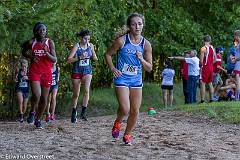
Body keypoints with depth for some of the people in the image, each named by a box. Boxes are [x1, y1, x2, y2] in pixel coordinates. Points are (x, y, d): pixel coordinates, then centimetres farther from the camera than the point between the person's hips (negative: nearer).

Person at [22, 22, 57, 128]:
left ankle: (38, 119, 24)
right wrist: (31, 57, -3)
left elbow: (54, 60, -4)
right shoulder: (31, 42, -2)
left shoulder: (50, 42, -2)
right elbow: (24, 52, 18)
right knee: (36, 95, -19)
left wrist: (47, 53, -23)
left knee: (44, 99, 6)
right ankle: (32, 112, 11)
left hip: (47, 73, 1)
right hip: (34, 71, -1)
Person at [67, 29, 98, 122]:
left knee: (86, 90, -21)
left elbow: (95, 58, 15)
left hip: (87, 71, 2)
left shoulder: (90, 46, 2)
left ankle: (83, 113, -17)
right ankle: (74, 113, 27)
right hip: (77, 72, -2)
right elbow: (69, 60, -16)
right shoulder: (76, 46, -10)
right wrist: (80, 57, -26)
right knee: (76, 94, 7)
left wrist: (93, 57, -8)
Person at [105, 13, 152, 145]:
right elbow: (108, 54, 3)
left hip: (136, 80, 4)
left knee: (135, 111, 5)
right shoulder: (121, 41, -11)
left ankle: (127, 134, 27)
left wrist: (141, 59, -17)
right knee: (125, 109, -15)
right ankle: (118, 122, 19)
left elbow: (149, 68, 2)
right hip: (122, 79, -4)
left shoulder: (146, 44, -3)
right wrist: (112, 68, -11)